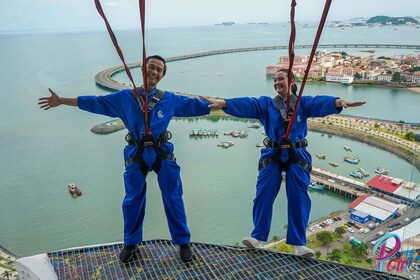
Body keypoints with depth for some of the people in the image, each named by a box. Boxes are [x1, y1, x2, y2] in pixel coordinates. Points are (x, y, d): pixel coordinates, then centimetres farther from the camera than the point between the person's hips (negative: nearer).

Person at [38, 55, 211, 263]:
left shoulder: (169, 99, 2)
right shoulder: (125, 97, 4)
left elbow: (194, 105, 5)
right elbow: (95, 103, 7)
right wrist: (61, 101, 9)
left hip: (162, 153, 0)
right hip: (136, 154, 1)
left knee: (173, 199, 6)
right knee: (133, 200, 12)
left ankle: (183, 242, 24)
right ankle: (131, 243, 34)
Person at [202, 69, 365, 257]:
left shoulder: (303, 102, 6)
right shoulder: (266, 103, 8)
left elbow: (321, 102, -14)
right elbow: (246, 104, -9)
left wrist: (339, 102, -38)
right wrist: (223, 103, -27)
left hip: (297, 156, 0)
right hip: (272, 156, 1)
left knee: (298, 199, -3)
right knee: (263, 195, -6)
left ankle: (299, 244, 4)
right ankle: (258, 238, 3)